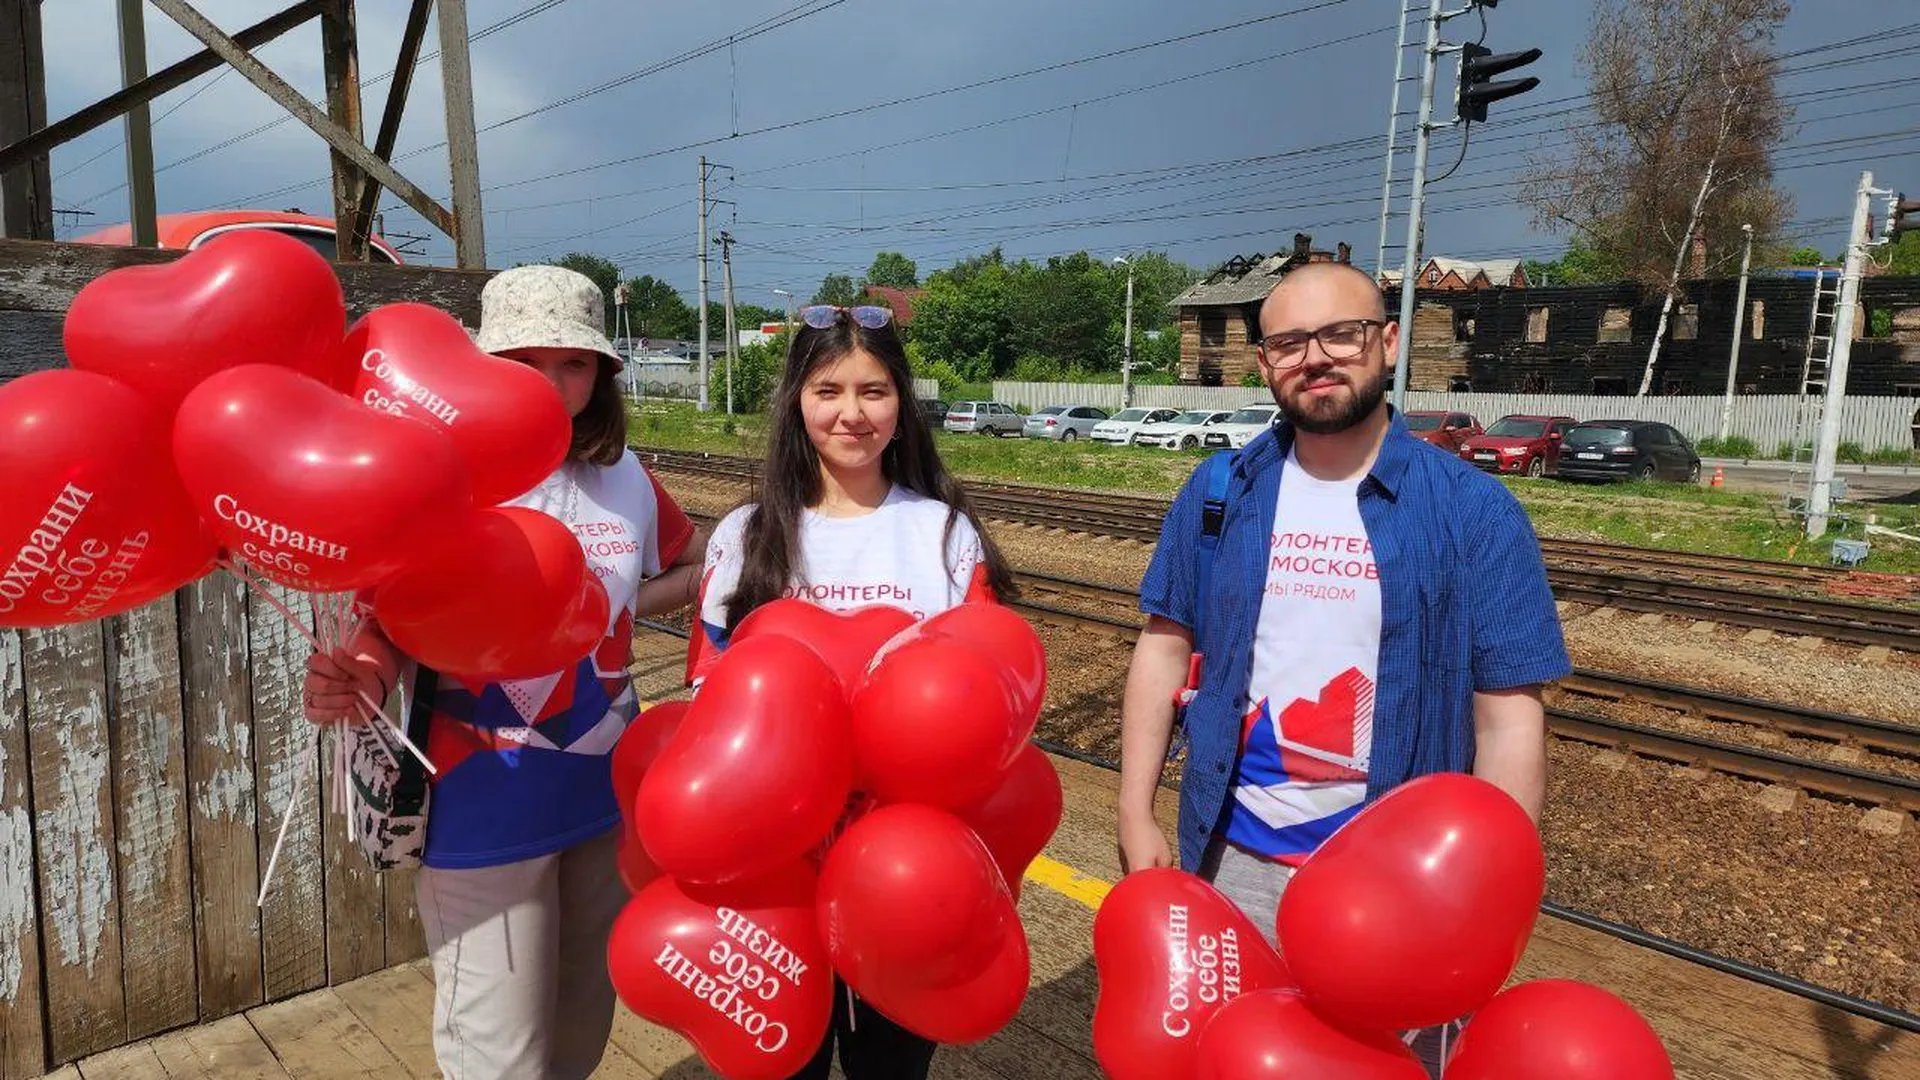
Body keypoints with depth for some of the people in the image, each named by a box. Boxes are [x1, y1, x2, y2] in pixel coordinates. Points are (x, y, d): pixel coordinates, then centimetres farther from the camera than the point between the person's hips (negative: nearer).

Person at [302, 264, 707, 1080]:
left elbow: (698, 568, 16)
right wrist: (363, 676, -34)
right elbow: (392, 623, -16)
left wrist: (614, 609, 0)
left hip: (608, 793, 5)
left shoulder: (626, 479, 1)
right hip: (486, 809, -5)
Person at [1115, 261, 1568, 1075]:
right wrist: (1136, 817, -1)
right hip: (1234, 857, 2)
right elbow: (1165, 650, 2)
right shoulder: (1218, 494, -3)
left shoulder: (1474, 510, -9)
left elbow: (1508, 717, -8)